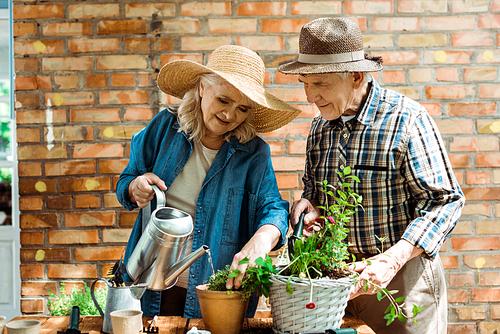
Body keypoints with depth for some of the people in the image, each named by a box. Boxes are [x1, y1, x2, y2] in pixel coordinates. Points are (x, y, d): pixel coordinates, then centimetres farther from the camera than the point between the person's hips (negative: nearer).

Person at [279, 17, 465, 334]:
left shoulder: (407, 120, -14)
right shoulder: (320, 127, 6)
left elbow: (444, 201, -16)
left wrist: (392, 259, -26)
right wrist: (309, 204, -5)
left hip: (402, 277, -5)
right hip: (337, 277, 6)